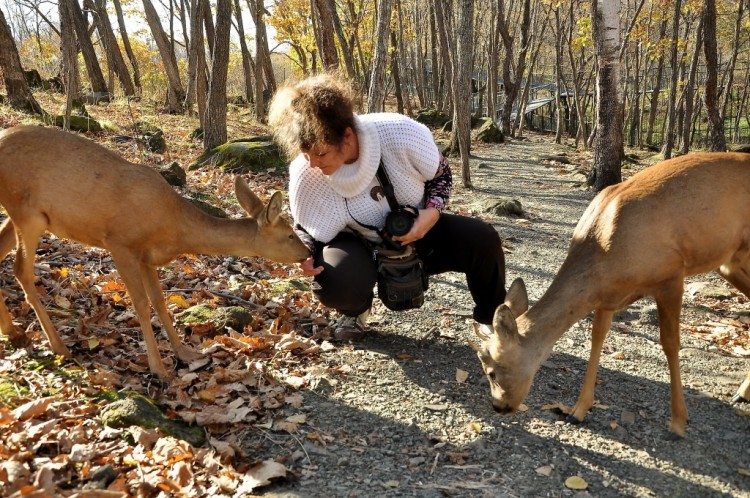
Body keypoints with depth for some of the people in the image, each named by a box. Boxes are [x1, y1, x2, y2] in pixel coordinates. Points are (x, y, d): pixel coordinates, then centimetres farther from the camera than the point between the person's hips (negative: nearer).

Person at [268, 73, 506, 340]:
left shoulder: (401, 134, -29)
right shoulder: (305, 175, -26)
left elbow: (441, 174, -8)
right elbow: (306, 228, -7)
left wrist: (432, 212, -28)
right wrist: (305, 254, -31)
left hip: (416, 231, 1)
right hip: (360, 245, -1)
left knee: (483, 240, -20)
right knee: (335, 286, -34)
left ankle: (492, 320, 10)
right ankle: (356, 312, 8)